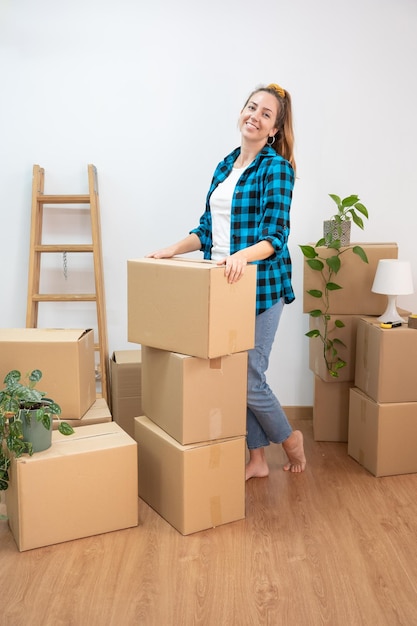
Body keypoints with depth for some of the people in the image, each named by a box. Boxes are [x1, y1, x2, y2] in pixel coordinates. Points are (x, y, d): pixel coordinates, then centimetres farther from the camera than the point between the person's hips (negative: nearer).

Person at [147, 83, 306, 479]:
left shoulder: (276, 167, -7)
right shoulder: (226, 165, 14)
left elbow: (275, 237, -17)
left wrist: (242, 255, -35)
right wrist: (172, 250, 7)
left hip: (260, 287, -7)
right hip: (223, 285, 7)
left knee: (249, 378, -2)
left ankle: (290, 439, 26)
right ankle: (257, 459, 25)